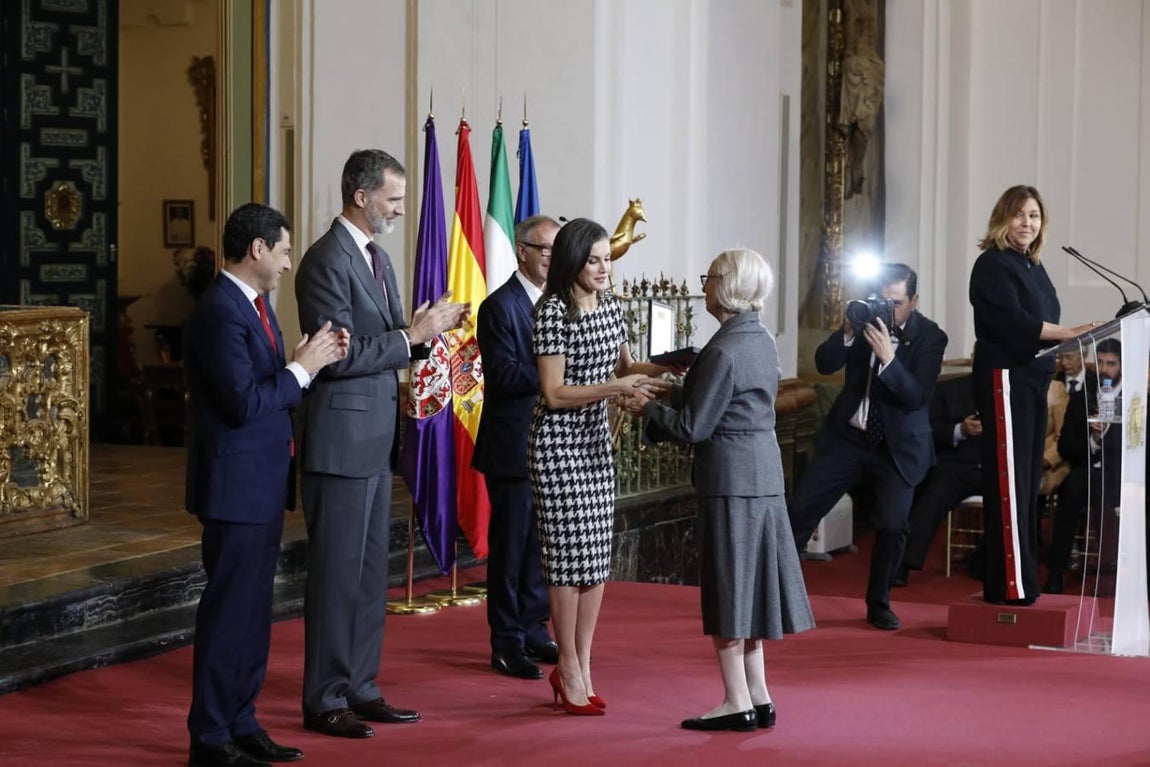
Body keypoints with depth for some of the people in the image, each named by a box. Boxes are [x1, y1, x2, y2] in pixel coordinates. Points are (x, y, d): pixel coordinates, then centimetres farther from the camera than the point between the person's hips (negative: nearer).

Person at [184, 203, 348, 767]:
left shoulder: (254, 304, 13)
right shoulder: (221, 311, -18)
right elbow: (245, 402, -24)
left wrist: (316, 359, 0)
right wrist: (302, 368, -14)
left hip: (263, 484, 10)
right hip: (236, 484, -10)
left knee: (253, 610, 15)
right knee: (229, 610, -4)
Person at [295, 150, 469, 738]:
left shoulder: (377, 258, 14)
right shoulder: (328, 260, -15)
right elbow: (339, 356, -21)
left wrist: (431, 327, 3)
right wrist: (411, 337, -18)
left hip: (375, 440, 9)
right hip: (341, 439, -9)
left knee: (370, 573, 13)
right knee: (337, 574, -2)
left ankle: (359, 688, 22)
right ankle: (324, 701, 6)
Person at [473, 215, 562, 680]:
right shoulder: (500, 306, -10)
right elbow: (504, 375, -18)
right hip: (513, 446, -7)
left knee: (541, 543, 12)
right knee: (510, 545, 0)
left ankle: (534, 632, 21)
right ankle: (507, 643, 6)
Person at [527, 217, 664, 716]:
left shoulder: (611, 308, 8)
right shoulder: (552, 313, -14)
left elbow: (622, 365, 23)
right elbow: (554, 394, -17)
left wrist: (664, 366, 6)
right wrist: (615, 387, -23)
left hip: (596, 442, 7)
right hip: (558, 443, -7)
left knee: (597, 558, 8)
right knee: (569, 555, -4)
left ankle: (581, 668, 16)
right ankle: (570, 671, 6)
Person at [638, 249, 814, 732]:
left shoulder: (723, 351, -18)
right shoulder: (763, 342, 10)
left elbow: (693, 428, -16)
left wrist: (648, 408, -3)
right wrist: (677, 393, 16)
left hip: (729, 479, -9)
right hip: (764, 475, 9)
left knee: (727, 590, -1)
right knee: (748, 586, 13)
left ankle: (738, 703, 2)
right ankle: (759, 699, 16)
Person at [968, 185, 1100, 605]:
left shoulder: (1033, 267, 19)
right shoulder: (993, 264, -6)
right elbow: (1010, 319, -18)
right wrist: (1065, 333, -23)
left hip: (1032, 378, 9)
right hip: (1005, 377, -9)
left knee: (1027, 483, 8)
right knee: (1010, 483, -11)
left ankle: (1024, 582, 11)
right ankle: (1011, 586, -12)